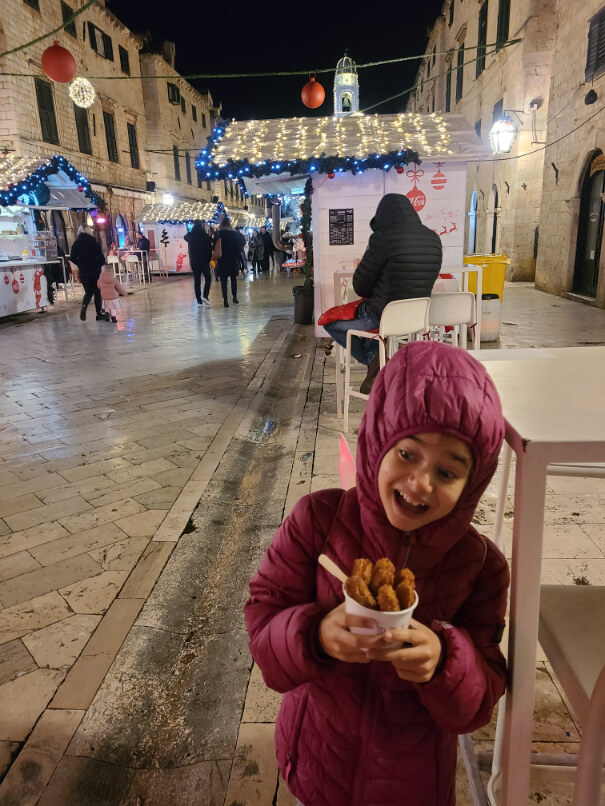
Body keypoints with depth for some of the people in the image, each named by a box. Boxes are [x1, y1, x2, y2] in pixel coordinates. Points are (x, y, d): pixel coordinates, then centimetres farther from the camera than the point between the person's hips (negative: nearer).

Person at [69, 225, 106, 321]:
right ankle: (99, 314, 8)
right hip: (95, 271, -2)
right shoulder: (93, 241, -7)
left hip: (83, 272, 2)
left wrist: (81, 264, 14)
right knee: (97, 292, 8)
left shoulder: (76, 243, -1)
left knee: (88, 292, 14)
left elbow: (72, 258, -2)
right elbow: (101, 257, -9)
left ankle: (84, 306, -14)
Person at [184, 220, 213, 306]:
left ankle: (199, 300, 6)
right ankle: (205, 296, -7)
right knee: (208, 278, 11)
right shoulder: (205, 235, -10)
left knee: (197, 280, 7)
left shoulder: (190, 235, 0)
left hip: (194, 261, 3)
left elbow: (185, 237, 24)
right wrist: (209, 258, 4)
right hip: (204, 260, -3)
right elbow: (210, 248, -8)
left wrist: (191, 231, 24)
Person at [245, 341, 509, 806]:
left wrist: (445, 662, -34)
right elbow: (262, 619, -17)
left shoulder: (481, 566, -18)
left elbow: (480, 702, -12)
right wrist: (316, 635, -37)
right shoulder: (318, 520, -21)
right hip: (319, 751, 0)